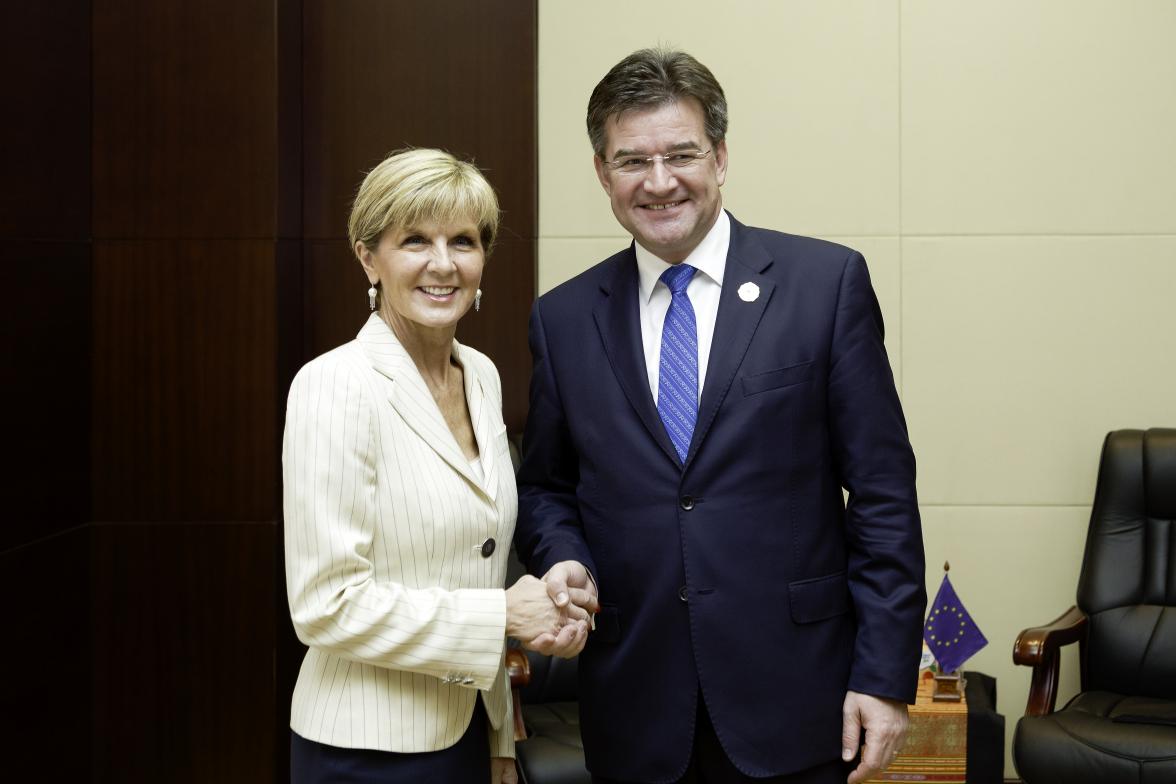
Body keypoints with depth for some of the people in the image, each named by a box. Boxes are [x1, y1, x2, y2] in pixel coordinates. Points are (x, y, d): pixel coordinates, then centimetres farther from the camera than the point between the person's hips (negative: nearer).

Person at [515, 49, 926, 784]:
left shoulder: (826, 281, -3)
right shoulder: (564, 318, 5)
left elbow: (882, 492, -4)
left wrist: (886, 675, -7)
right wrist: (565, 558, -7)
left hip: (791, 702, -2)